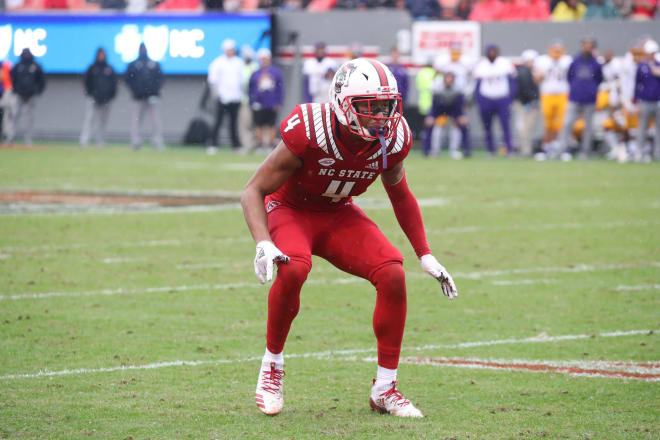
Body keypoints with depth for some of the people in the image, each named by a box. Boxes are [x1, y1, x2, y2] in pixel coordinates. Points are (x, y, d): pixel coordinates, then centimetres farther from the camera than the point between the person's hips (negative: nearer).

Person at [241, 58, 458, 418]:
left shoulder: (391, 141, -15)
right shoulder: (308, 134, -31)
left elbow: (400, 195, 7)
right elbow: (254, 191, -22)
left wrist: (425, 255, 5)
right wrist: (263, 244, -39)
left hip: (338, 214, 4)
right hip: (290, 210, -4)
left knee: (392, 274, -18)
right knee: (293, 268, -37)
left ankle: (385, 389, -4)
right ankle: (272, 365, -13)